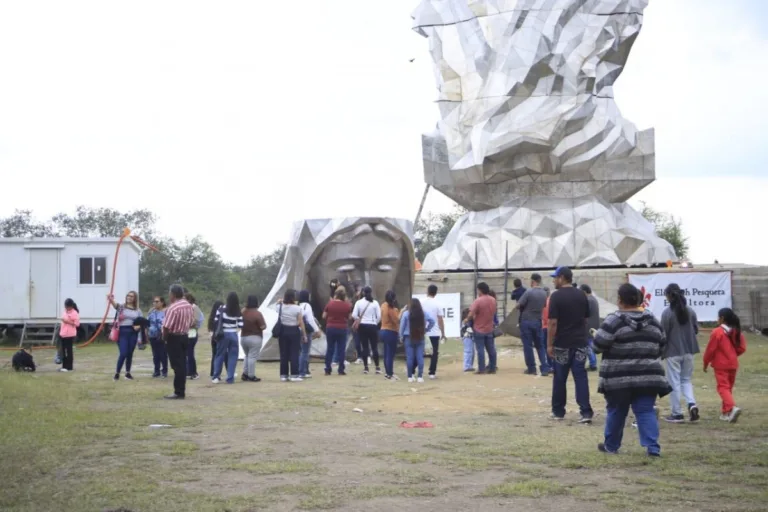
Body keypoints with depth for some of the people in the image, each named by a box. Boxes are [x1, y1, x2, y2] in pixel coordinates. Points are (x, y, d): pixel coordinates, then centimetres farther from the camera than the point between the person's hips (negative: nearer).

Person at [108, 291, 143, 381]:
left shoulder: (137, 310, 9)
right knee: (123, 354, -11)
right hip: (122, 332, -3)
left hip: (133, 333, 3)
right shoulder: (121, 307, 0)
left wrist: (138, 326, -10)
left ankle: (128, 373, 25)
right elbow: (115, 304, -23)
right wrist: (111, 300, -45)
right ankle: (117, 373, 2)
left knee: (130, 354, 11)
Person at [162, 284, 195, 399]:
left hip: (174, 338, -8)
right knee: (182, 365, 12)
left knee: (177, 366, -5)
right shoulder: (189, 306, 7)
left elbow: (167, 327, -22)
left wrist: (164, 338, -6)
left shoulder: (173, 308, -20)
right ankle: (181, 391, 17)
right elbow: (192, 323, 12)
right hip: (185, 337, 8)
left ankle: (179, 392, -4)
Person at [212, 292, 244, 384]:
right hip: (233, 335, 0)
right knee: (232, 356, 7)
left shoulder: (221, 309, -5)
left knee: (220, 355, 9)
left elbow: (216, 321, -4)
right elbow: (240, 326, -2)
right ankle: (230, 378, 5)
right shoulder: (238, 312, -2)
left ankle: (216, 377, 11)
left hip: (223, 334, 0)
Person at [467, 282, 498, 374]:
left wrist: (467, 319, -1)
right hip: (489, 329, 6)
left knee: (480, 350, -1)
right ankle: (492, 368, 13)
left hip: (479, 329, -6)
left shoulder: (478, 301, -18)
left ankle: (481, 369, -1)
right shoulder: (493, 300, 4)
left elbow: (471, 315, -21)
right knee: (491, 349, 9)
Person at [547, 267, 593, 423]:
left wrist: (549, 344, -8)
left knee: (560, 379, 7)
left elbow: (553, 323, -13)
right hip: (580, 342, 4)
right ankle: (586, 412, -8)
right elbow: (585, 319, 13)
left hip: (562, 343, -4)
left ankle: (558, 411, 17)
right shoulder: (582, 295, 8)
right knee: (581, 377, 1)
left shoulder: (556, 296, -10)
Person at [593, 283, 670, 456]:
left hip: (619, 377, -3)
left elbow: (598, 345, -11)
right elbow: (661, 346, 16)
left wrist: (596, 335, 10)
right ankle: (653, 447, -9)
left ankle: (611, 445, 24)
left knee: (616, 411, 10)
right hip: (647, 375, 3)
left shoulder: (615, 320, -9)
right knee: (646, 411, 4)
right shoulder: (652, 320, 9)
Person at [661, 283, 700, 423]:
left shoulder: (667, 313, -15)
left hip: (673, 352, -5)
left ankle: (677, 413, 8)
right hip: (688, 351, 5)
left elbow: (663, 334, -12)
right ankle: (692, 404, -4)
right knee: (686, 379, 18)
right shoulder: (690, 311, -1)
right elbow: (696, 330, 7)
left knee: (674, 382, 5)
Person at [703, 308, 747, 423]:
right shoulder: (736, 331, 4)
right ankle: (726, 413, 21)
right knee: (729, 387, 16)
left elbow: (710, 349, -12)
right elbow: (742, 348, 4)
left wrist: (706, 363, 1)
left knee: (723, 387, -7)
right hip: (733, 364, 6)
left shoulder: (717, 332, -14)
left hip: (721, 365, -6)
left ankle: (732, 407, -29)